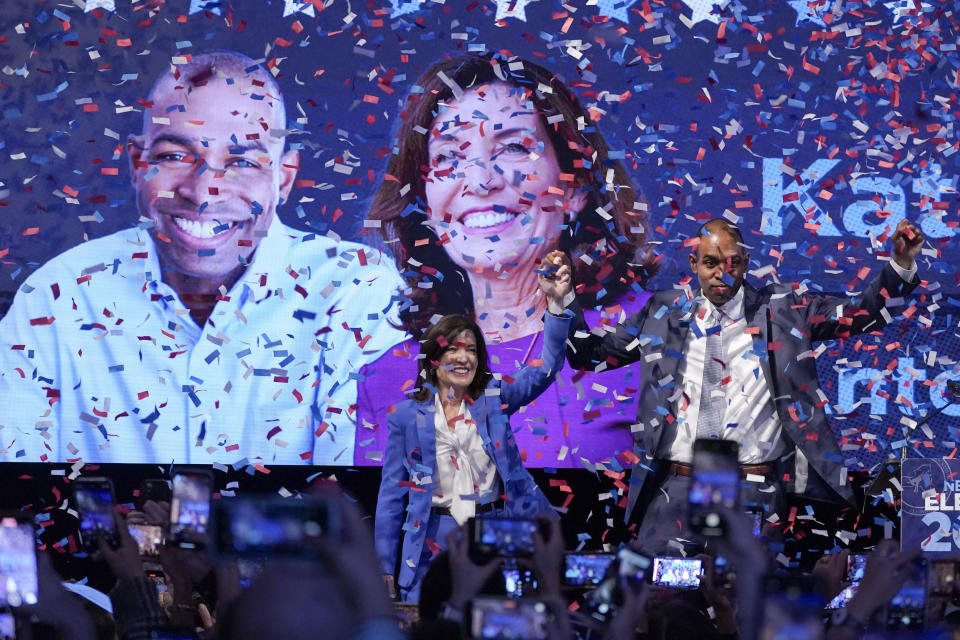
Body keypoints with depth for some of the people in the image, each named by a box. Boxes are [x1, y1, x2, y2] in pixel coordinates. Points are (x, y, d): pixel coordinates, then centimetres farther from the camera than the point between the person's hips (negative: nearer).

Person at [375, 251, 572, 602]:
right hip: (434, 543, 0)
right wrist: (384, 567, 2)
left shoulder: (494, 398, 3)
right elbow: (392, 493, 4)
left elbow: (546, 368, -10)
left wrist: (555, 303, -25)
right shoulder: (408, 415, 1)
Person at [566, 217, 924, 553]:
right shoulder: (664, 313, 10)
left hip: (754, 493, -1)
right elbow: (590, 354, 14)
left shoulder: (783, 309, 8)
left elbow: (861, 314, 8)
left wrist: (901, 266, -5)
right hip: (676, 488, 1)